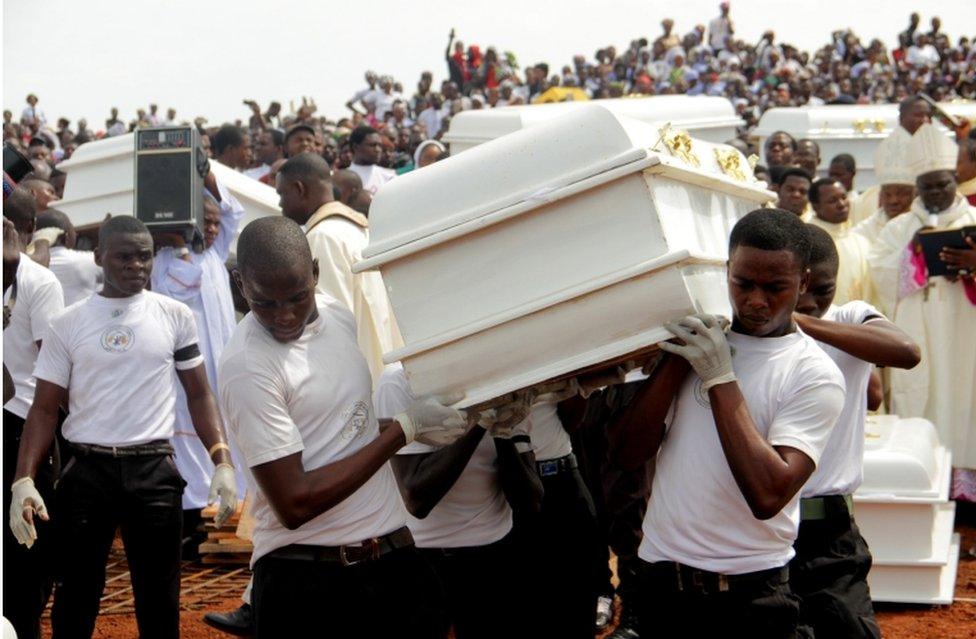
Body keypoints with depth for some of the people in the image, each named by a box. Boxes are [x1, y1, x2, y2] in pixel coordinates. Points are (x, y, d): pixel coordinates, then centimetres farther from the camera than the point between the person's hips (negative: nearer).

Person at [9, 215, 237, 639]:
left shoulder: (175, 316, 4)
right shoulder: (68, 325, 2)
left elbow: (198, 394, 8)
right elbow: (45, 408, 4)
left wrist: (222, 462, -4)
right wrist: (24, 480, -9)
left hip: (154, 471, 0)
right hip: (87, 470, 0)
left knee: (159, 598, 7)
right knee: (75, 595, 8)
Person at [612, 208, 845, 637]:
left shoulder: (814, 375, -8)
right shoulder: (694, 341, 5)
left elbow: (768, 495, -21)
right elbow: (628, 453, -3)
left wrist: (721, 379, -19)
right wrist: (678, 357, -11)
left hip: (748, 593, -4)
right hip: (660, 579, 4)